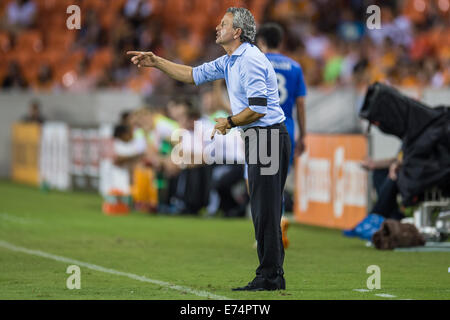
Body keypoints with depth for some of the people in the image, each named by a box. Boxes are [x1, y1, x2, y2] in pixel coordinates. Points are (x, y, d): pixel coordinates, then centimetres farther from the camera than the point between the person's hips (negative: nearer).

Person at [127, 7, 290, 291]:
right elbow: (194, 75, 27)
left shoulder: (250, 60, -16)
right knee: (264, 210, 10)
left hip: (267, 136, -11)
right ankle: (272, 276, 13)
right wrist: (156, 62, 22)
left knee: (266, 210, -10)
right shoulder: (229, 62, 17)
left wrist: (230, 123, -7)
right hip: (257, 138, 11)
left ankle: (270, 277, -9)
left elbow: (257, 109, -22)